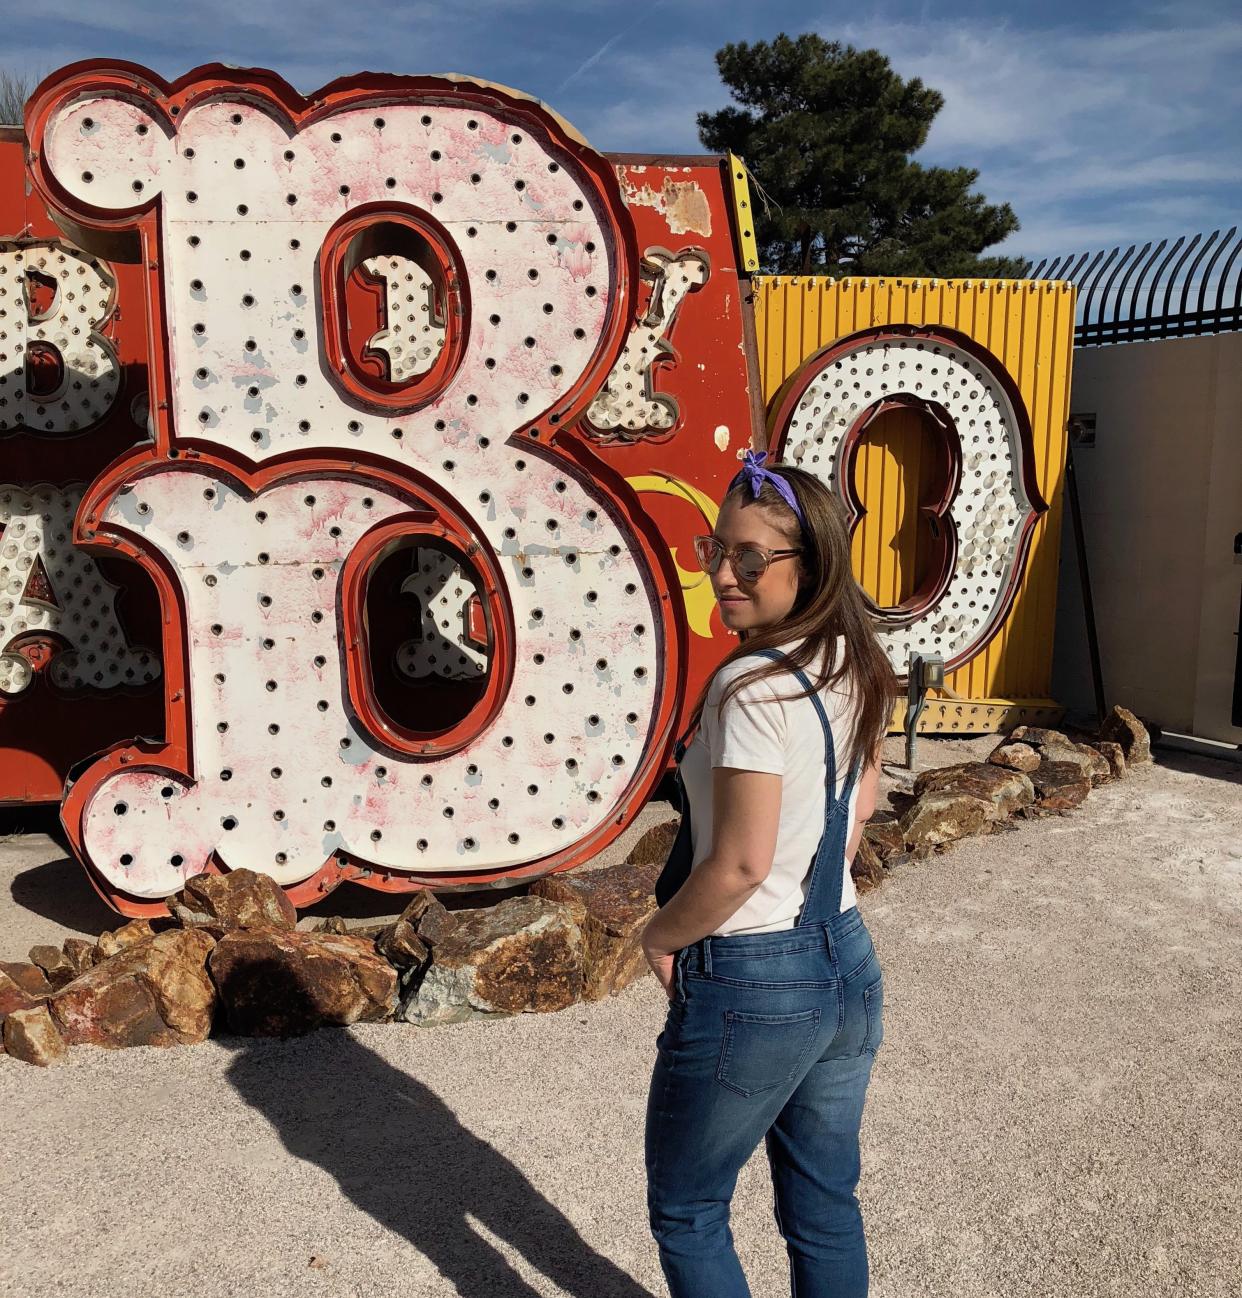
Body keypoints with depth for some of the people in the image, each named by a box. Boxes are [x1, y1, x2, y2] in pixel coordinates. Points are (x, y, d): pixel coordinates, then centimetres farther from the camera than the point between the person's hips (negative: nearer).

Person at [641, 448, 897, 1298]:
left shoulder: (750, 687, -24)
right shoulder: (857, 671, 2)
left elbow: (741, 862, -23)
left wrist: (660, 937, -7)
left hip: (750, 986, -8)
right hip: (848, 962, 8)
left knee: (685, 1211, 15)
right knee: (826, 1206, 23)